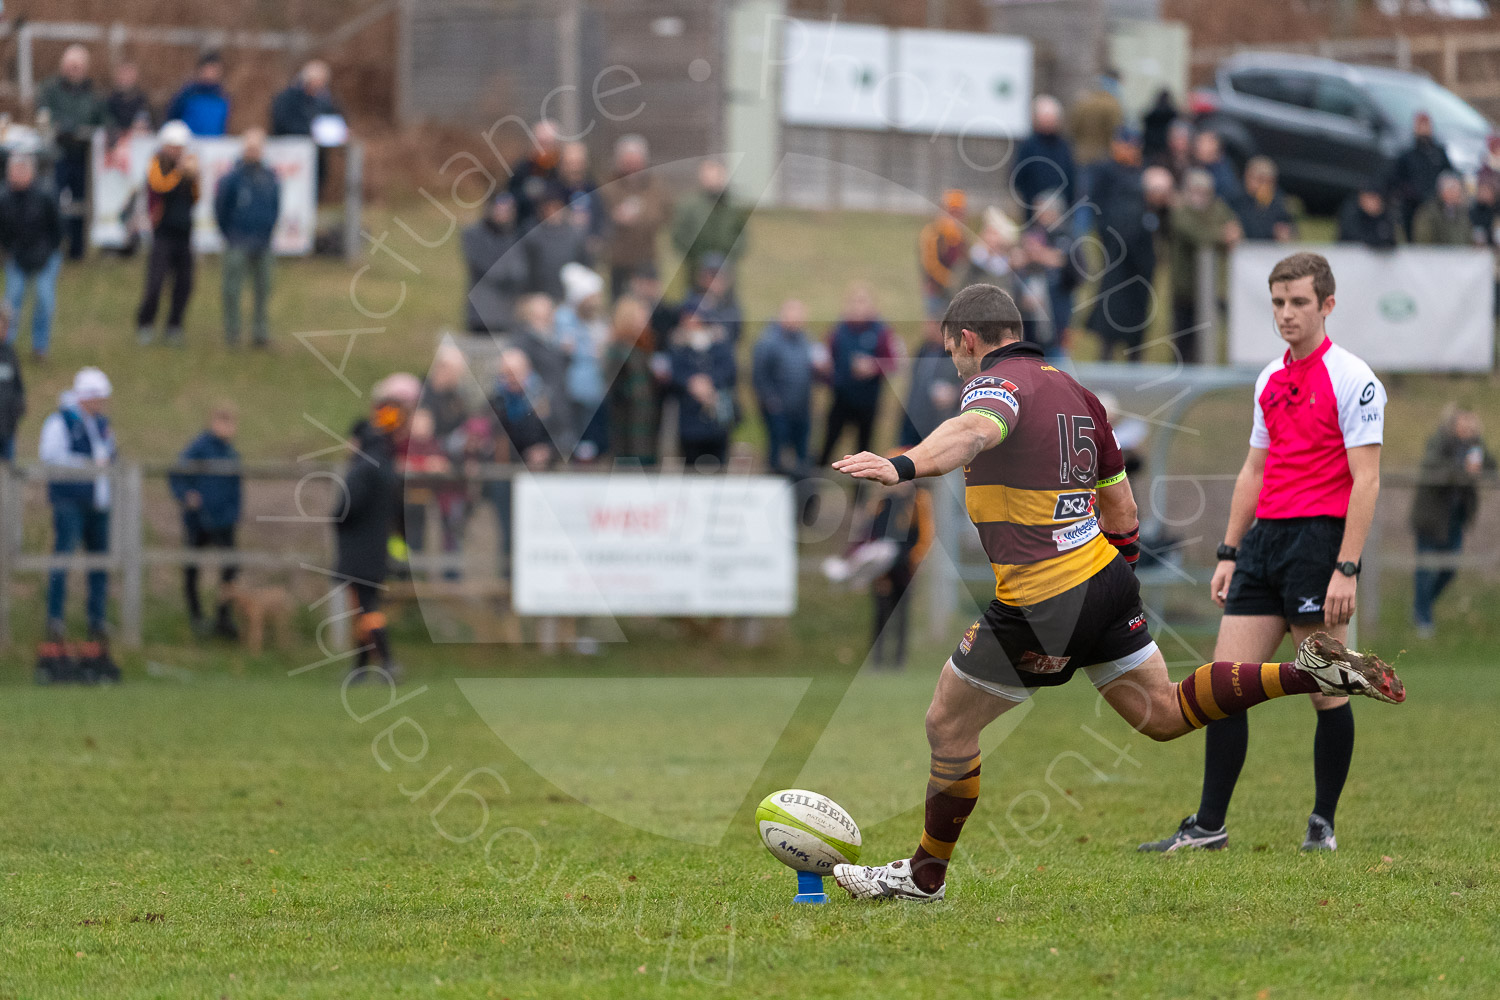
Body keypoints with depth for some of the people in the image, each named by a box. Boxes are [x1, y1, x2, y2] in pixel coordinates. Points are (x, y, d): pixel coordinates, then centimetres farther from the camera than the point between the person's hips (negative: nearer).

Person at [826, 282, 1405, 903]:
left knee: (948, 726, 8)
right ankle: (1305, 673, 4)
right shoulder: (1073, 391, 15)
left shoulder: (997, 381, -11)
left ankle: (925, 875, 19)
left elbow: (975, 430, -37)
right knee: (1163, 713, 18)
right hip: (1107, 578, 8)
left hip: (1041, 605, -8)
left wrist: (903, 466, -54)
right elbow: (1121, 508, 20)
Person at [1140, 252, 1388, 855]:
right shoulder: (1269, 381, 15)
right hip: (1264, 538, 7)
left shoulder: (1351, 378, -7)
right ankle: (1209, 826, 5)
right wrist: (1229, 552, 17)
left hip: (1320, 536, -7)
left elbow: (1365, 478, -12)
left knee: (1327, 693, -2)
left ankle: (1323, 824, 9)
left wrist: (1347, 568, -18)